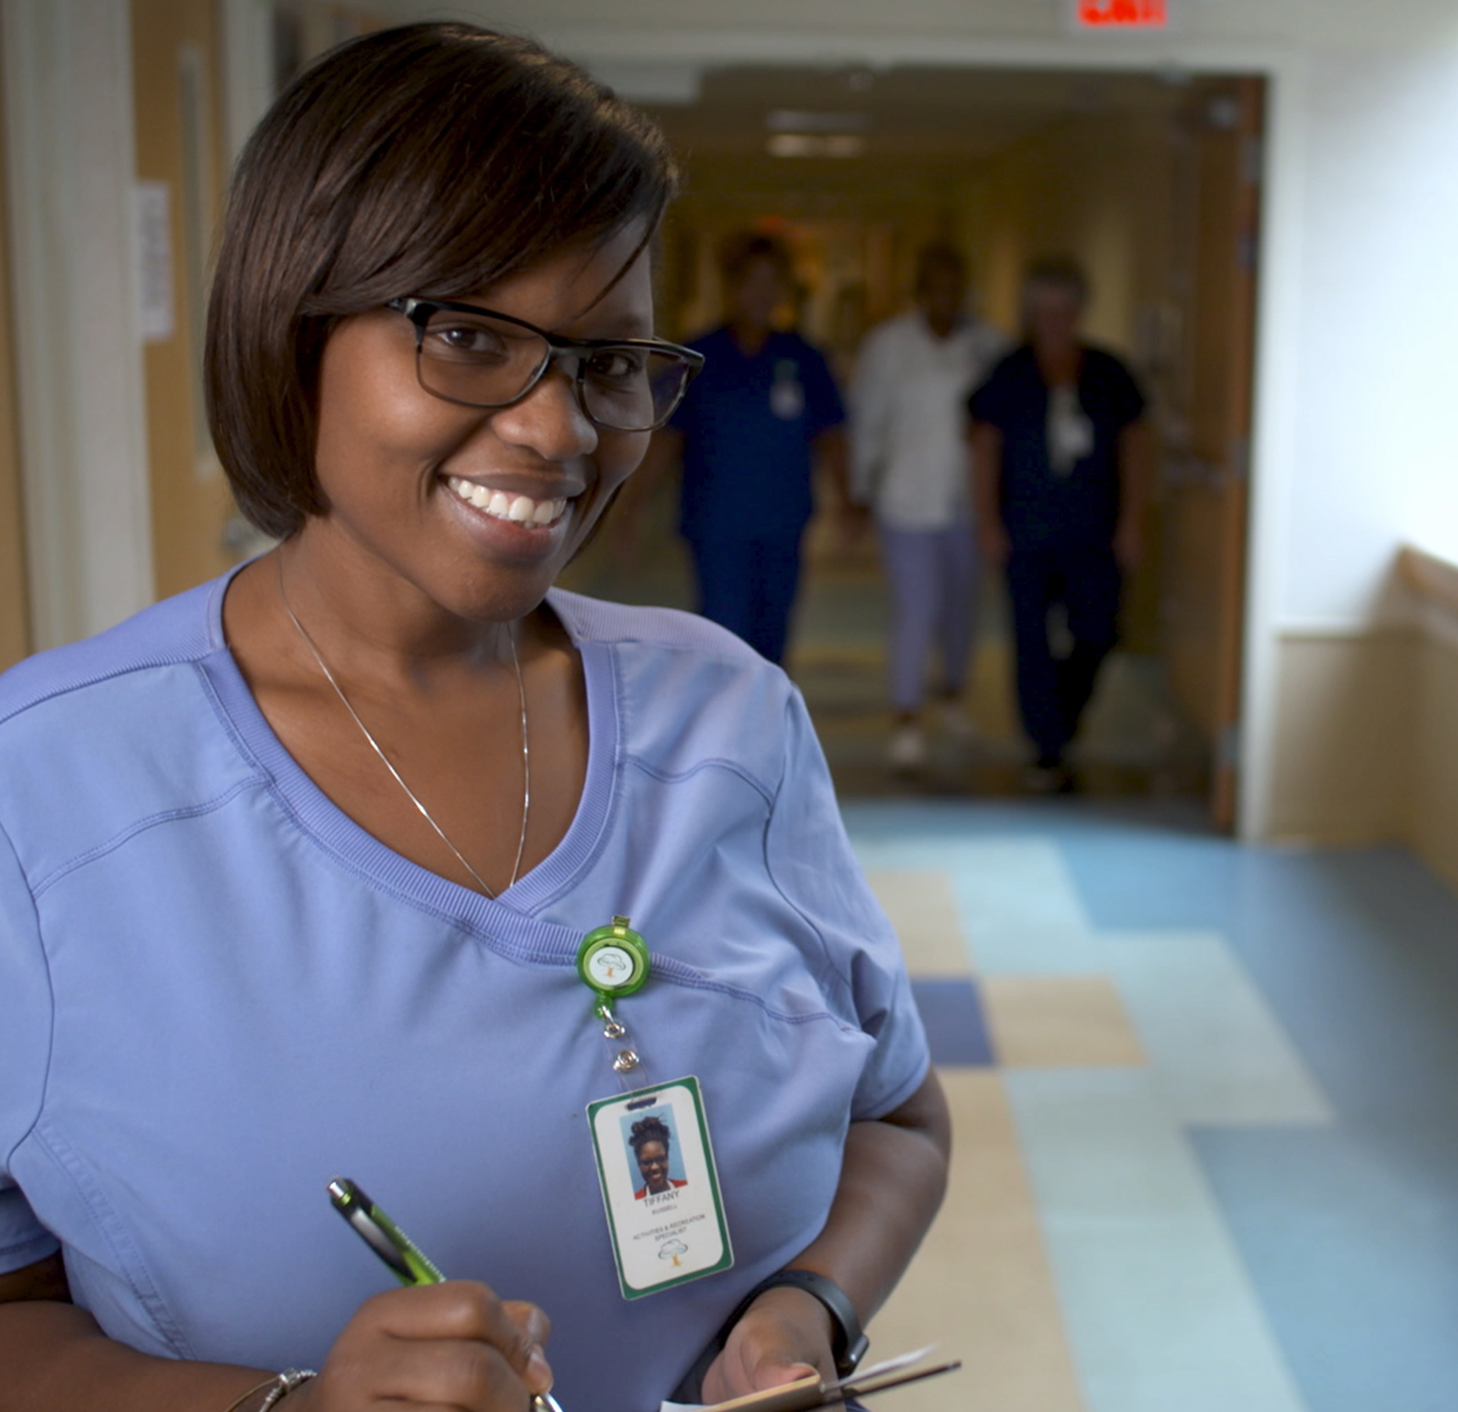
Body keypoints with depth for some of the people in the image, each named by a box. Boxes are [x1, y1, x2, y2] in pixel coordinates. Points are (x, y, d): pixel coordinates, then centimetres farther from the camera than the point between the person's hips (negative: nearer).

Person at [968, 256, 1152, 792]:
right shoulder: (1008, 376, 2)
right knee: (1032, 640, -2)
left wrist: (1131, 521, 1)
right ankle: (1048, 753, 7)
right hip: (1027, 536, -1)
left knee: (1097, 634, -1)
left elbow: (1135, 447, 7)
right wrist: (989, 522, -2)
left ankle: (1063, 712, 29)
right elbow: (984, 449, 3)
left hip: (1094, 533, 1)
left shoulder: (1109, 376, 5)